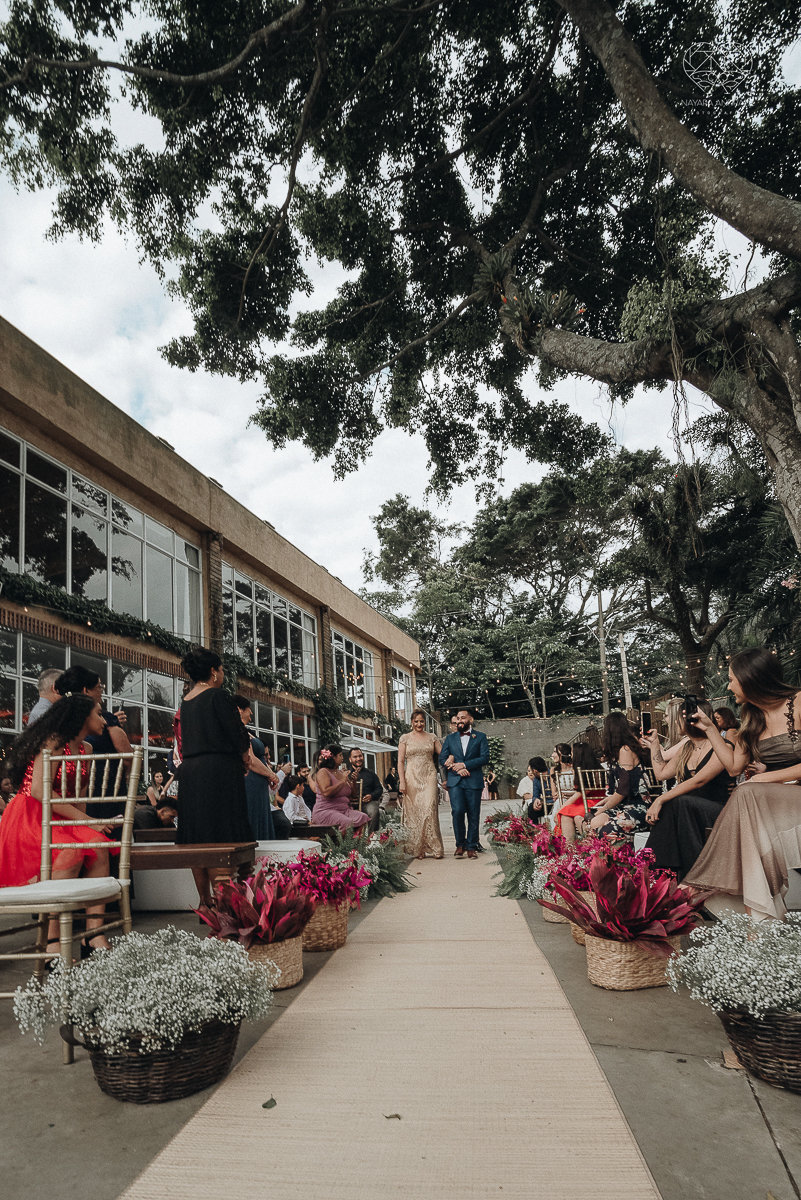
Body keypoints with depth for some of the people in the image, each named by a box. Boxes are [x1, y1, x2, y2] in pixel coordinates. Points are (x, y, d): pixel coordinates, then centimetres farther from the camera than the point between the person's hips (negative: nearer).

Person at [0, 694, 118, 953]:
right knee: (72, 851, -34)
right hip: (29, 817, -7)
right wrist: (85, 821, -21)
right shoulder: (54, 742, -10)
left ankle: (94, 932, -28)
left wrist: (83, 821, -6)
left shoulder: (86, 750, 16)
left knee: (98, 844, -23)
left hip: (60, 820, 7)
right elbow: (38, 790, -21)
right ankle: (51, 940, -32)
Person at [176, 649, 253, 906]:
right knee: (219, 839, -5)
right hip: (219, 770, -7)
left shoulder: (186, 701, 13)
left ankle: (205, 901, 16)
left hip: (190, 771, 8)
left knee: (197, 839, 9)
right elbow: (236, 732, -14)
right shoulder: (216, 696, -10)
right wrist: (244, 755, 5)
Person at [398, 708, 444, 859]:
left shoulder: (432, 738, 11)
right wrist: (402, 782, -5)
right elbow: (400, 761, 4)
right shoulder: (405, 738, 7)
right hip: (412, 777, 0)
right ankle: (417, 849, 7)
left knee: (429, 810, -11)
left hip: (429, 778, 0)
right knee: (413, 812, -2)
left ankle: (435, 848, -6)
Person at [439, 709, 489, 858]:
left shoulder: (480, 737, 9)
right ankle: (460, 844, 4)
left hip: (473, 781, -1)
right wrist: (457, 769, -8)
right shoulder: (450, 738, 15)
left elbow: (485, 758, -3)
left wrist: (464, 765, -12)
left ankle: (471, 847, 13)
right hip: (455, 781, 1)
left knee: (473, 815, 1)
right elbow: (442, 759, 9)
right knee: (457, 811, -13)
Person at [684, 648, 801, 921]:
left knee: (747, 795, -29)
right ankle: (755, 910, -27)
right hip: (767, 800, 6)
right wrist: (710, 728, 13)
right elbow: (734, 765, 14)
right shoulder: (751, 718, 14)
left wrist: (770, 776, -14)